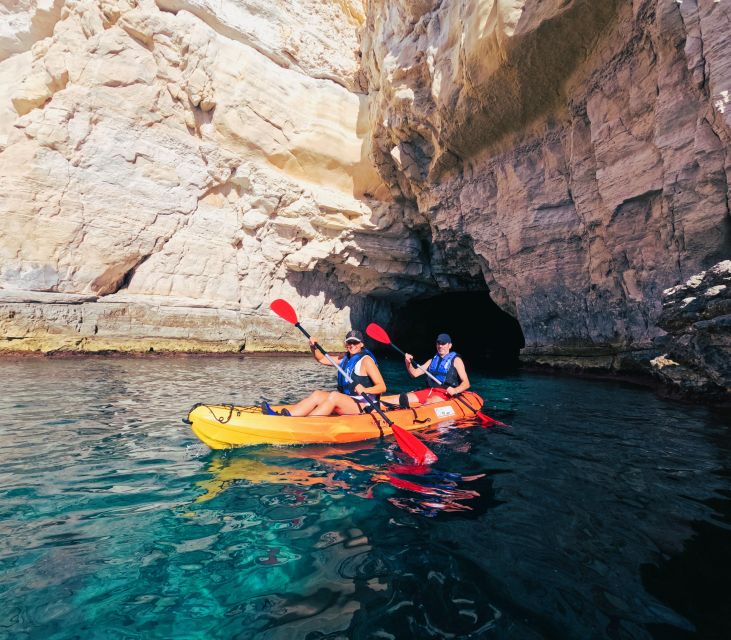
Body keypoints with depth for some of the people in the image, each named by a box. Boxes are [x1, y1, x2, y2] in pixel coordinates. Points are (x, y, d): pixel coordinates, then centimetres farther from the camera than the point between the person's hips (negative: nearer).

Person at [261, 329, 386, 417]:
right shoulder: (345, 358, 14)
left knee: (334, 396, -31)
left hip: (363, 404, -7)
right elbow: (322, 359, 18)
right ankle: (285, 416, -28)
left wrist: (365, 390, -33)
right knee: (317, 395, -12)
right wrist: (314, 348, -2)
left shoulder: (366, 360, -9)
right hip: (346, 403, 8)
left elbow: (382, 387, -15)